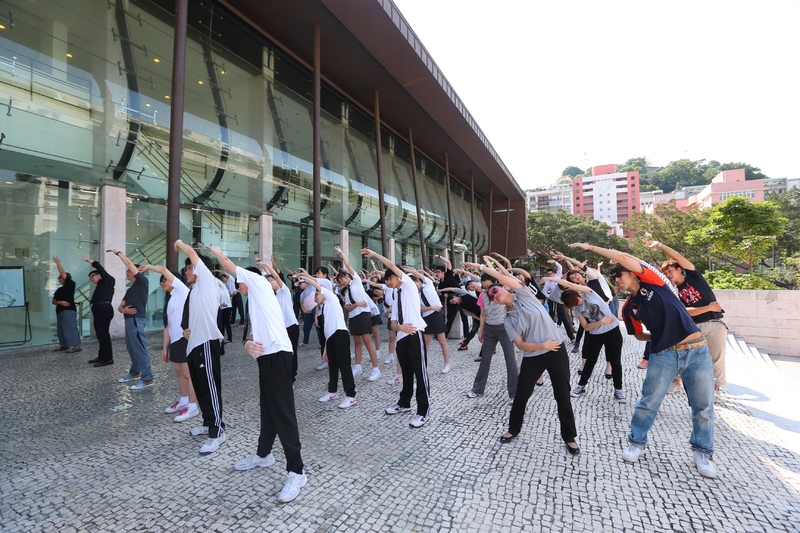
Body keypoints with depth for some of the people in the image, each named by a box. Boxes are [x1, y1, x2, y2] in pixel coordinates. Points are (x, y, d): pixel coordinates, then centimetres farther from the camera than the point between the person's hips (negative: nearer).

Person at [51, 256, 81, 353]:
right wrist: (60, 302, -8)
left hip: (69, 310, -9)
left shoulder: (71, 285, -2)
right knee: (60, 329, 12)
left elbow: (63, 274, -10)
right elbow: (54, 301, 15)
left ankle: (76, 345, -16)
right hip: (60, 310, 9)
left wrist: (58, 263, -2)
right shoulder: (59, 290, 19)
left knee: (71, 327, -14)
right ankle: (64, 345, 21)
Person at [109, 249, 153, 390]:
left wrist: (117, 253, 4)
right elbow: (120, 306, 18)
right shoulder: (130, 290, 23)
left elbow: (129, 263, -8)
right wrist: (124, 310, -6)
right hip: (129, 320, 10)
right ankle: (134, 372, 30)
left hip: (137, 320, -10)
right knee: (131, 348, 17)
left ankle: (147, 379, -9)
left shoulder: (142, 282, -2)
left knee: (140, 348, -10)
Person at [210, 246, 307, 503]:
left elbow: (230, 266, 9)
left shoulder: (259, 282, 5)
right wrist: (249, 344, -5)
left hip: (277, 353, -10)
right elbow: (254, 333, 18)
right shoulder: (254, 304, 27)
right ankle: (263, 454, 39)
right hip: (266, 354, 10)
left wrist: (216, 251, 29)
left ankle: (296, 472, -3)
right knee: (267, 407, 21)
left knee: (283, 411, -9)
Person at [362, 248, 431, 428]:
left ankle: (423, 411, 5)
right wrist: (400, 327, -9)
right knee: (406, 373, 19)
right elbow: (392, 324, 15)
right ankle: (404, 403, 33)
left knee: (420, 372, -3)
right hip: (402, 337, 8)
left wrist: (374, 254, 1)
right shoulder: (396, 298, 22)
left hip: (415, 335, -8)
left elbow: (392, 266, -7)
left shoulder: (409, 285, 4)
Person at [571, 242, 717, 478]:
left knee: (703, 405, 5)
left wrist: (591, 247, -14)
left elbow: (623, 257, -18)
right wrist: (661, 336, 0)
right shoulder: (629, 308, 6)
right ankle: (636, 442, 22)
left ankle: (703, 453, 24)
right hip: (663, 354, 3)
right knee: (649, 401, 4)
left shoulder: (652, 280, -5)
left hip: (696, 350, -3)